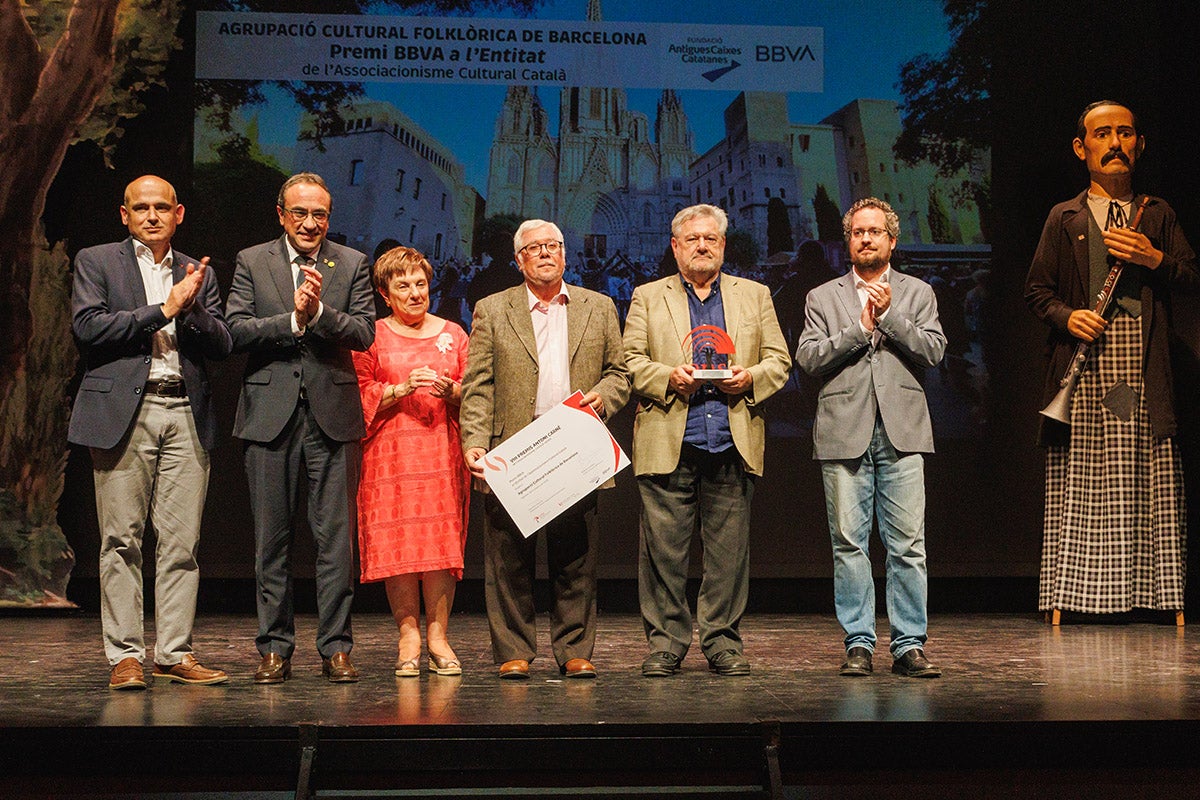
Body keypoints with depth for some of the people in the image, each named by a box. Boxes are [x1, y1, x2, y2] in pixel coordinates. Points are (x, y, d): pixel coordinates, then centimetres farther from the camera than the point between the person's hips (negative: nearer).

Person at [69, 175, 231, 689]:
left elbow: (221, 345, 10)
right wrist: (162, 310, -7)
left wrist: (193, 307, -8)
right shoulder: (95, 262, 9)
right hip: (123, 412, -3)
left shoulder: (198, 273, 18)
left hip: (186, 415, 3)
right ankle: (125, 655, 4)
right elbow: (87, 327, -6)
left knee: (182, 542, 1)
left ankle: (174, 654, 8)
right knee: (121, 541, -2)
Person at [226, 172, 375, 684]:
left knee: (335, 537, -1)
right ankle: (274, 649, 13)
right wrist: (293, 318, -14)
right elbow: (236, 331, -3)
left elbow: (364, 333, -2)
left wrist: (320, 311, -17)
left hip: (332, 413, 0)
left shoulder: (352, 265, 8)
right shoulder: (251, 262, 8)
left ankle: (335, 648, 7)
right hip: (271, 413, 0)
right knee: (271, 539, 5)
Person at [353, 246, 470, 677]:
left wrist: (450, 391, -7)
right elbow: (360, 395, 4)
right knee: (396, 542, -7)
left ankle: (438, 635, -2)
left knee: (442, 540, -6)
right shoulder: (370, 337, 10)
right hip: (390, 452, -1)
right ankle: (408, 637, -1)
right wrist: (401, 389, -11)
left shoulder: (452, 335, 16)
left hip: (443, 451, 2)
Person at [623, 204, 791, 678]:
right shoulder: (647, 298, 13)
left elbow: (779, 361, 13)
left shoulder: (755, 296, 17)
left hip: (732, 444, 1)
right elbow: (631, 361, 6)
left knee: (729, 553, 2)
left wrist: (749, 378, -7)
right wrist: (671, 377, -12)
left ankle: (723, 642, 12)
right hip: (668, 445, -1)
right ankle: (665, 643, 7)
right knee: (663, 549, -2)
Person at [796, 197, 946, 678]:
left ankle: (909, 645, 2)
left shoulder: (917, 294, 16)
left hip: (901, 432, 0)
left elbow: (933, 351, 1)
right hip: (844, 432, 0)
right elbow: (808, 358, 1)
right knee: (849, 544, 0)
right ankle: (858, 644, 7)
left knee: (908, 545, -3)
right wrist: (861, 327, -5)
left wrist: (889, 315, -7)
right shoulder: (823, 298, 15)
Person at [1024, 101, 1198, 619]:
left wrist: (1155, 258, -5)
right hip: (1083, 366, -1)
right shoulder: (1064, 218, 15)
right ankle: (1070, 596, -4)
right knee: (1079, 487, -5)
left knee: (1152, 486, -4)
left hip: (1143, 368, 1)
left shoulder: (1158, 215, 20)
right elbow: (1036, 289, 11)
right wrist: (1067, 316, -8)